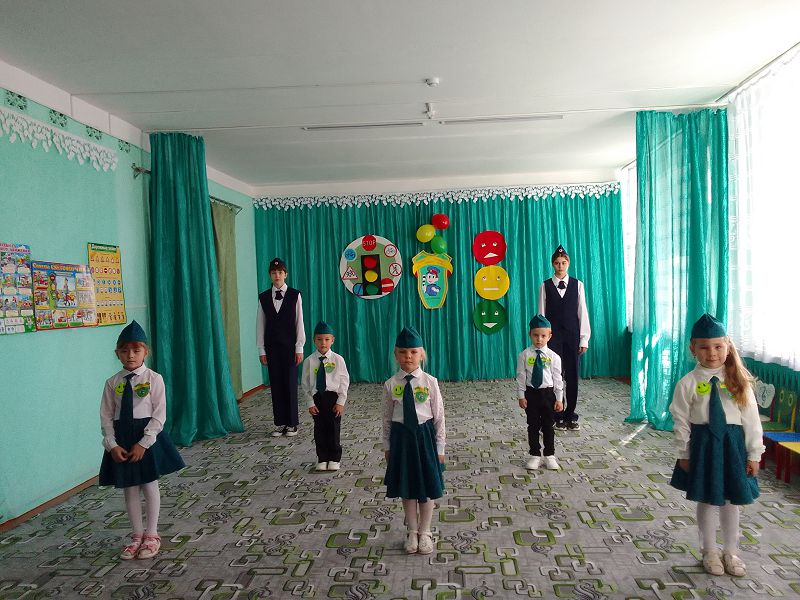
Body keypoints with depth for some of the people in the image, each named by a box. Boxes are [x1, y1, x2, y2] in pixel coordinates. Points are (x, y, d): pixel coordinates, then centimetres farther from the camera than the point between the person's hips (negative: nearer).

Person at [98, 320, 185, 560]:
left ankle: (151, 535, 24)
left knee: (150, 486, 8)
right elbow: (106, 416, 1)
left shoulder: (153, 379, -9)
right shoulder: (112, 383, 0)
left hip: (148, 436, -3)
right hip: (122, 438, 3)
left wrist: (143, 443, -16)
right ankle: (137, 535, 28)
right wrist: (112, 445, -9)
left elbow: (159, 415, -11)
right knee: (129, 489, 12)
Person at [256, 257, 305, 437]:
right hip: (272, 347, 3)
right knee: (276, 384, 7)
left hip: (290, 346, -2)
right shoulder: (263, 297, 4)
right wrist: (261, 350, 2)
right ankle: (280, 423, 18)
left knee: (290, 384, 2)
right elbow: (260, 324, 5)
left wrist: (299, 348, -7)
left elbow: (299, 323, -4)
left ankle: (292, 423, 14)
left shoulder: (295, 295, -4)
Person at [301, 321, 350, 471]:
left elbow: (344, 381, -4)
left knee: (334, 428, 6)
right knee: (319, 429, 9)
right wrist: (310, 403, -3)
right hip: (317, 397, 1)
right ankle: (322, 459, 24)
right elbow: (305, 384, 2)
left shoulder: (338, 360, -6)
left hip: (333, 397, -1)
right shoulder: (309, 361, -3)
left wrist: (341, 402, -7)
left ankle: (334, 459, 22)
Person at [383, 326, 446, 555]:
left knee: (427, 486, 12)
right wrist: (387, 446, 6)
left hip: (424, 435, -1)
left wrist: (440, 448, -2)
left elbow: (439, 416, -4)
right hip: (401, 437, 1)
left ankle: (424, 532, 32)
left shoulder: (429, 382, -9)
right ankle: (412, 532, 34)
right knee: (406, 487, 14)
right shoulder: (391, 384, -6)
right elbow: (387, 418, 3)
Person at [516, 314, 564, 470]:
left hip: (548, 394, 0)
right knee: (533, 426, 9)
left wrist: (559, 399, -1)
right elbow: (521, 377, -2)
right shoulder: (524, 355, -4)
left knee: (548, 426, 9)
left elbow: (557, 379, 0)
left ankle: (549, 456, 21)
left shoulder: (553, 356, -3)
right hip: (531, 393, 0)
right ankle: (534, 455, 20)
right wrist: (521, 396, -5)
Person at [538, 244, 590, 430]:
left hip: (573, 336, 1)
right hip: (553, 336, -1)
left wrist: (584, 339, -1)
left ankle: (570, 415, 19)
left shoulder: (577, 285, 3)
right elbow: (541, 314, 1)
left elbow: (582, 312, 2)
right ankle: (558, 416, 14)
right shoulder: (545, 286, 1)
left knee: (573, 376, 6)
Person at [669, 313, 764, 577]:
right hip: (703, 444, -1)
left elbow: (751, 419, -2)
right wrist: (684, 454, -3)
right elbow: (681, 421, -5)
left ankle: (730, 552, 37)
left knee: (730, 501, 16)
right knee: (706, 500, 13)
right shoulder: (688, 383, -11)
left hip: (732, 444, 1)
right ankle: (710, 551, 33)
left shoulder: (739, 381, -6)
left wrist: (753, 454, -1)